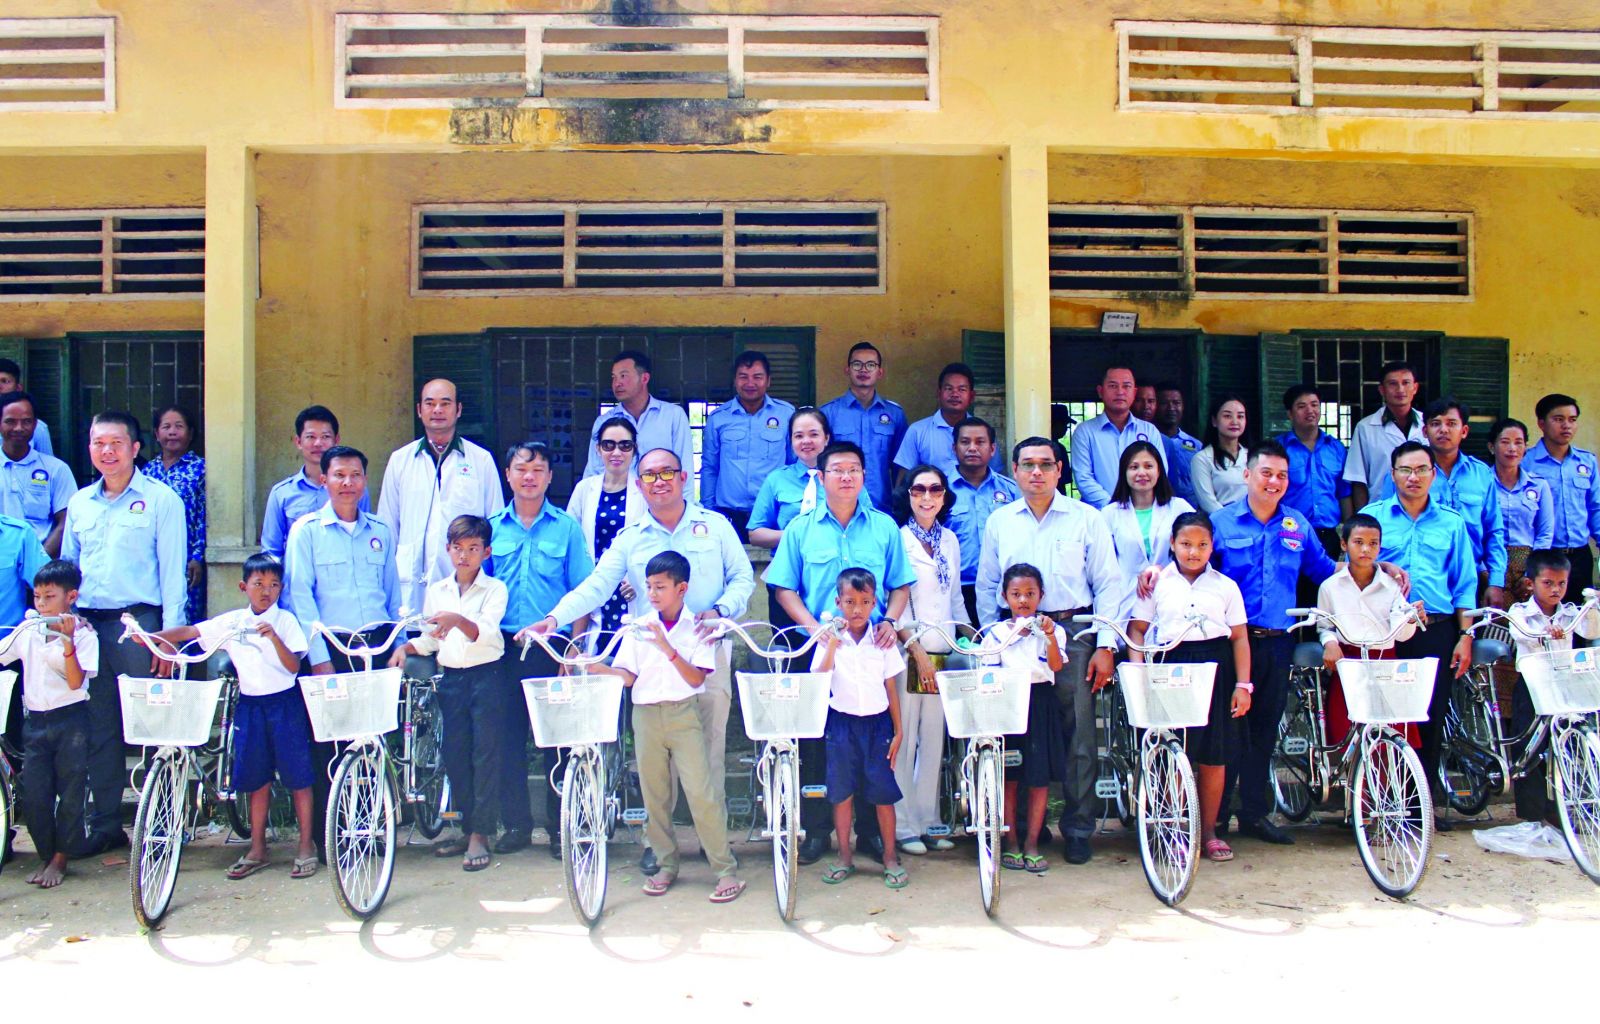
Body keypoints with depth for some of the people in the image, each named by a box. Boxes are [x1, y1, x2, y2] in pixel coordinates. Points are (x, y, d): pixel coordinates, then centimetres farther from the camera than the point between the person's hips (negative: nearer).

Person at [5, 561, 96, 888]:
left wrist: (68, 641, -22)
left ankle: (59, 860, 15)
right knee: (33, 795, 3)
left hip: (70, 720, -4)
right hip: (35, 721, 4)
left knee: (70, 793, 1)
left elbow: (76, 681, -14)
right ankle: (45, 857, 18)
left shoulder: (84, 633, -5)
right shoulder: (28, 630, 7)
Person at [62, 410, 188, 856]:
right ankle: (105, 823, 17)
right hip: (88, 626, 5)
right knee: (99, 730, 9)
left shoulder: (160, 499, 0)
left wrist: (169, 634, -11)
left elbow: (172, 570, -4)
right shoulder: (79, 503, 16)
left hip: (138, 622, -5)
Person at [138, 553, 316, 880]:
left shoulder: (285, 620, -3)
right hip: (250, 703, 3)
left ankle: (307, 845, 8)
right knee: (257, 779, 10)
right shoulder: (231, 622, 6)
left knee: (298, 776, -1)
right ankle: (257, 849, 20)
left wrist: (274, 637, -25)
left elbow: (293, 665, -11)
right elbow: (188, 632, 5)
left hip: (285, 703, -3)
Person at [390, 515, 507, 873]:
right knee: (454, 754, 7)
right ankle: (466, 828, 18)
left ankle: (480, 835, -1)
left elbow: (484, 631, -18)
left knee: (485, 754, -4)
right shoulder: (436, 591, 13)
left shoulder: (494, 589, -2)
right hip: (451, 678, 5)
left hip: (486, 676, -5)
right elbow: (429, 639, 20)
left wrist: (457, 620, -36)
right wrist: (405, 648, 2)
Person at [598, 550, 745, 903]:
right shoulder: (638, 628, 4)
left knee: (701, 792, -9)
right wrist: (593, 667, -16)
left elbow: (696, 678, -9)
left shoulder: (696, 628, -2)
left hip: (684, 715, -3)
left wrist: (668, 648, -20)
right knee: (654, 794, 8)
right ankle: (666, 864, 22)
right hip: (646, 713, 3)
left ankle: (726, 870, -3)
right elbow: (626, 676, 1)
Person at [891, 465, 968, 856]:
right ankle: (902, 826, 5)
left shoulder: (950, 540, 14)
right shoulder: (897, 538, -5)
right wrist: (916, 650, -13)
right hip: (906, 652, -6)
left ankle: (927, 821, 19)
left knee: (934, 741, 10)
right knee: (904, 740, -3)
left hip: (942, 654, 6)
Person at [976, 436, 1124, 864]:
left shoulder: (1087, 519, 4)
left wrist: (1105, 646, -4)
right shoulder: (999, 522, 11)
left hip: (1073, 634, -2)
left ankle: (1078, 829, 8)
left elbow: (1108, 584, 3)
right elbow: (987, 586, 16)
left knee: (1078, 735, -2)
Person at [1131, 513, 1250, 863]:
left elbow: (1240, 637, 7)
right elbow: (1137, 628, 7)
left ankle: (1208, 831, 18)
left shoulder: (1225, 586, 8)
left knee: (1214, 755, 4)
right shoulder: (1159, 583, 6)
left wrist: (1242, 684, 0)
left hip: (1215, 669, 1)